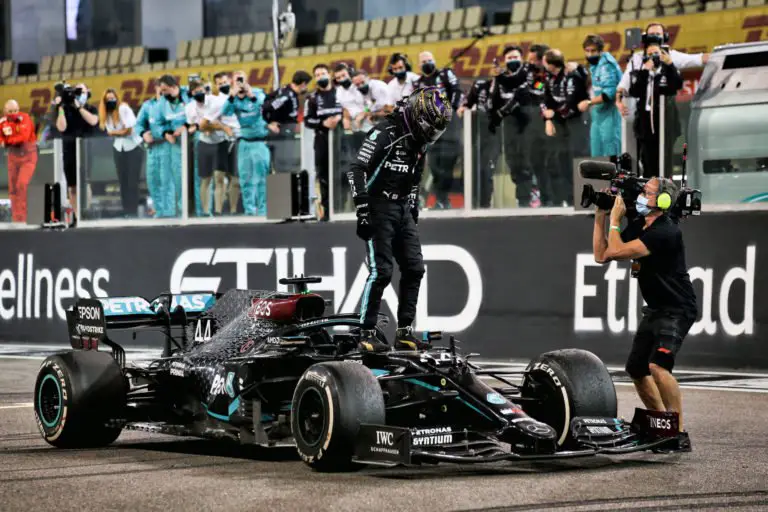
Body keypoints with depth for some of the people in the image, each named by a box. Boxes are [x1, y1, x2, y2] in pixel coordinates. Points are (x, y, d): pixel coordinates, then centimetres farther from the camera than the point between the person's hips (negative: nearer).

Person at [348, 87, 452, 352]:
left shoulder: (418, 141, 13)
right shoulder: (384, 132, -14)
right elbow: (357, 170, -19)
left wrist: (414, 214, 21)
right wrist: (363, 211, -22)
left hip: (403, 210, 9)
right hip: (379, 208, -9)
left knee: (414, 269, 4)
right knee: (381, 271, -12)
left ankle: (404, 333, 10)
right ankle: (366, 334, -5)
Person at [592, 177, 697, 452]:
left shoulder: (665, 231, -23)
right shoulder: (637, 225, 6)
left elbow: (616, 252, -25)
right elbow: (601, 255, 7)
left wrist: (615, 218, -13)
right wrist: (600, 216, 2)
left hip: (677, 310, -10)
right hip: (654, 310, 10)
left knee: (658, 365, -27)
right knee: (636, 369, 15)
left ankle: (680, 435, -23)